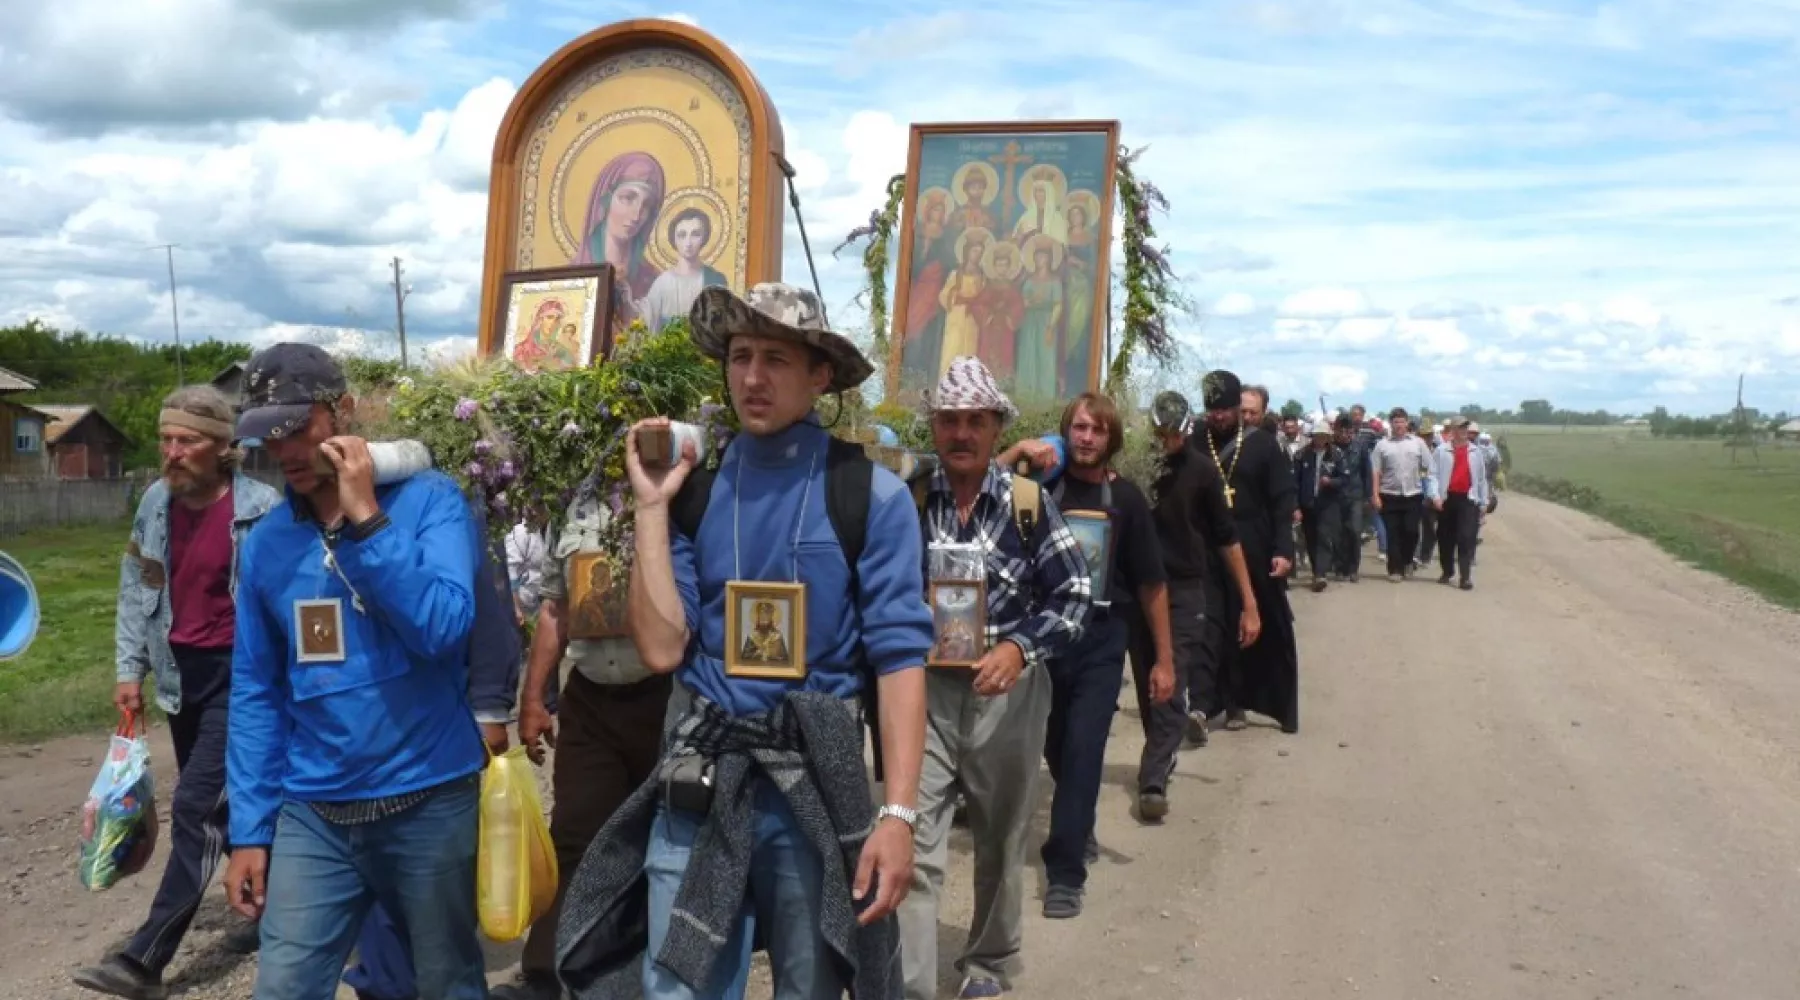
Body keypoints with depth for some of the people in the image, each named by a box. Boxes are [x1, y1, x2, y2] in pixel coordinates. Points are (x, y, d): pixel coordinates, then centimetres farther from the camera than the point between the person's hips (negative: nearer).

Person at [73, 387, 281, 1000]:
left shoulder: (260, 510, -15)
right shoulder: (155, 504, 3)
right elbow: (136, 588, 12)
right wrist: (130, 667, 6)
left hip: (239, 672, -7)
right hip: (180, 672, 7)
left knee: (196, 806, -9)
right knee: (227, 802, 16)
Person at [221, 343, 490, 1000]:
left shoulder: (428, 499, -8)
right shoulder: (266, 542, 4)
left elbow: (442, 627, -20)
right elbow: (255, 692, 7)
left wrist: (365, 519, -21)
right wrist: (249, 827, 3)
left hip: (428, 801, -3)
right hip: (312, 814, 3)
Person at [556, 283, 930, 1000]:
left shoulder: (870, 495, -7)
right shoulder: (695, 490, 3)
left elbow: (899, 657, -10)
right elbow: (662, 648, -4)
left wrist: (898, 812, -17)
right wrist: (652, 506, -8)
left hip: (814, 782, -2)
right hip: (699, 779, 2)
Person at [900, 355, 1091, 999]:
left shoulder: (1028, 501, -4)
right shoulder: (908, 501, -3)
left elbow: (1073, 595, -5)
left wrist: (1020, 647, -20)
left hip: (1007, 690, 1)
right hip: (924, 686, 0)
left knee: (1001, 841, 17)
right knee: (913, 846, -7)